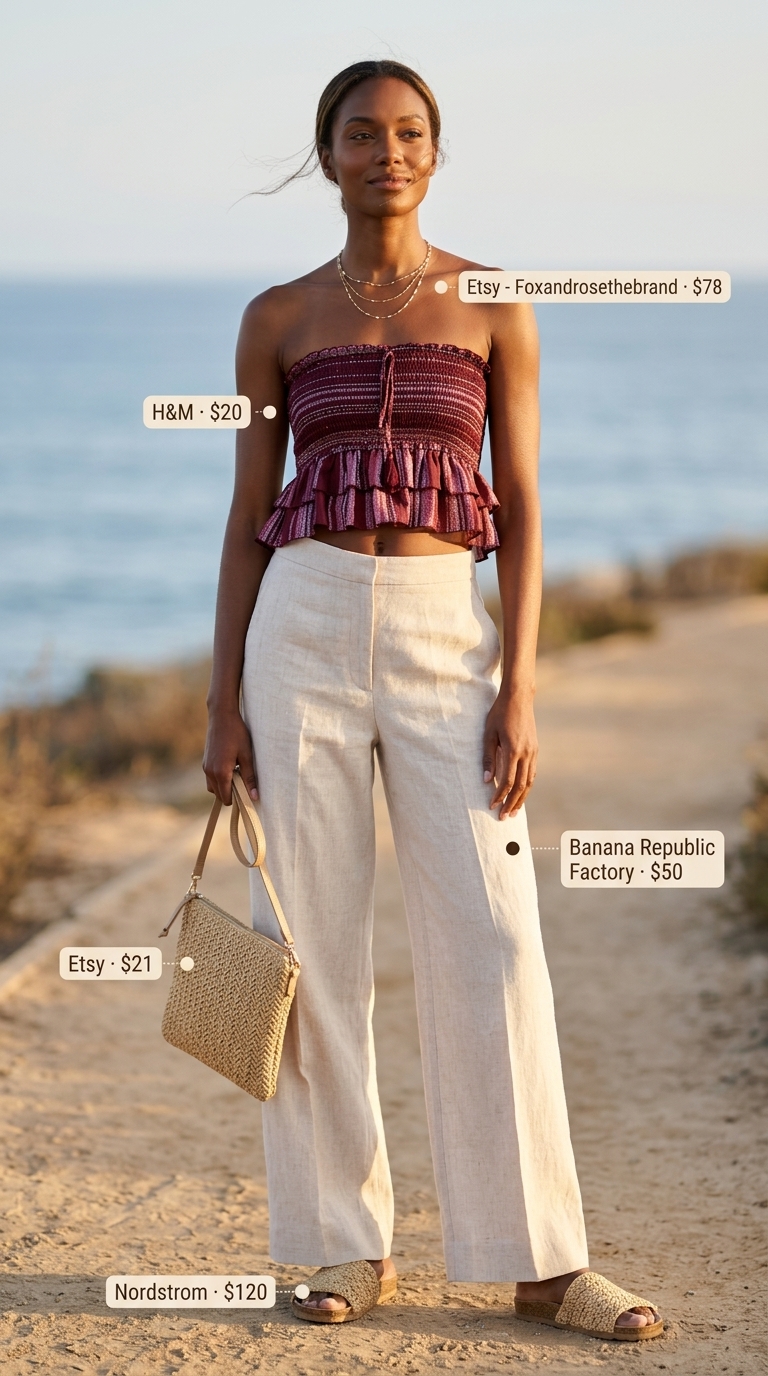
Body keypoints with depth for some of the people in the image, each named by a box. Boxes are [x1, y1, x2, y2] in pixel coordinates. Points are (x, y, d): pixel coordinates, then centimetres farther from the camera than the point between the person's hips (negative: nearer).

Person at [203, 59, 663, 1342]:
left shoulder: (493, 310, 6)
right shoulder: (279, 319, 8)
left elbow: (521, 511, 2)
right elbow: (247, 517, 8)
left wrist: (520, 691, -6)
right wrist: (223, 701, 2)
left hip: (447, 634, -1)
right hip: (306, 628, 1)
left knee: (490, 943, -5)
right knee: (314, 943, 1)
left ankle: (542, 1261, 3)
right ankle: (349, 1246, 13)